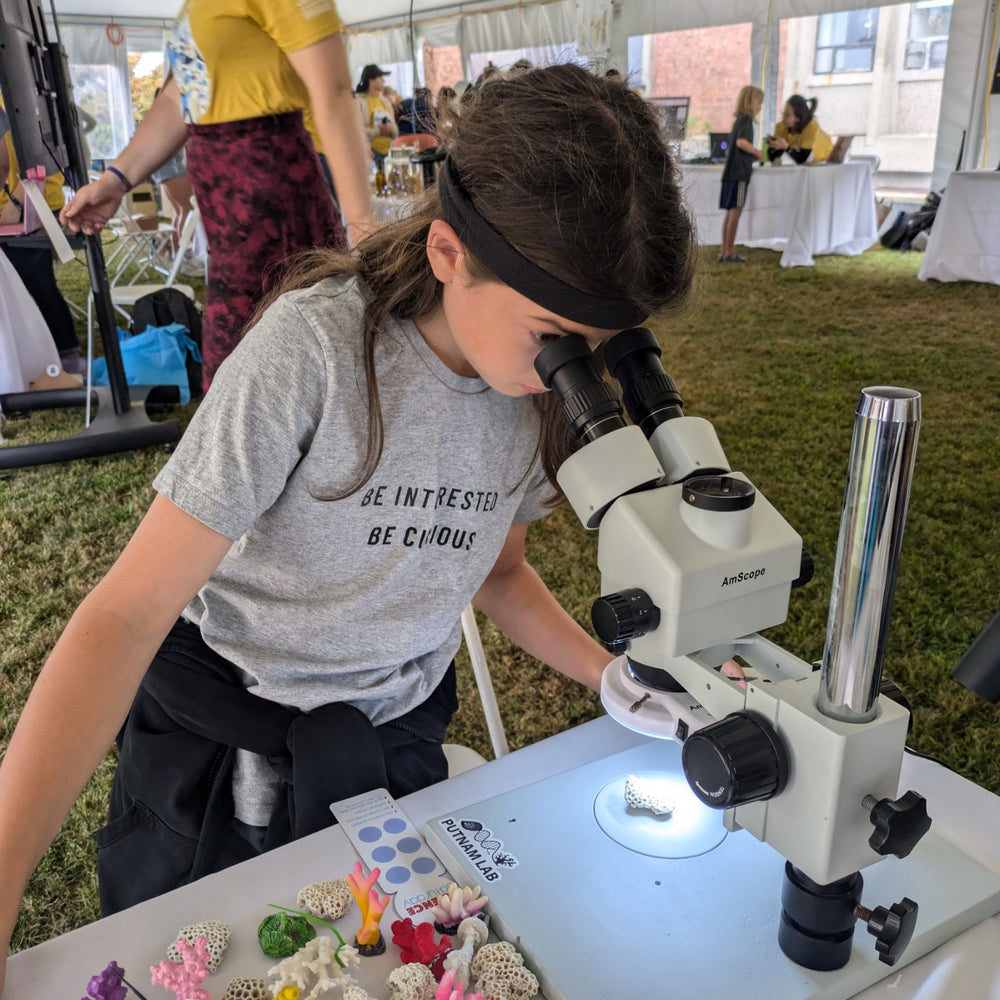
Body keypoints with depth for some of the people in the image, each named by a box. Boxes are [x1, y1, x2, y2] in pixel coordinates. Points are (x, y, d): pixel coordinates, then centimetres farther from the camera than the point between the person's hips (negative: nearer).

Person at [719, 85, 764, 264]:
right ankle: (729, 252, -7)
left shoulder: (738, 120, 21)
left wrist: (752, 156, 19)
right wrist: (757, 152, -12)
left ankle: (724, 250, 11)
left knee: (731, 212, 9)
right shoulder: (746, 118, -7)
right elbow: (741, 141, -25)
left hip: (731, 172, 9)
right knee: (736, 210, -7)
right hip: (739, 172, -9)